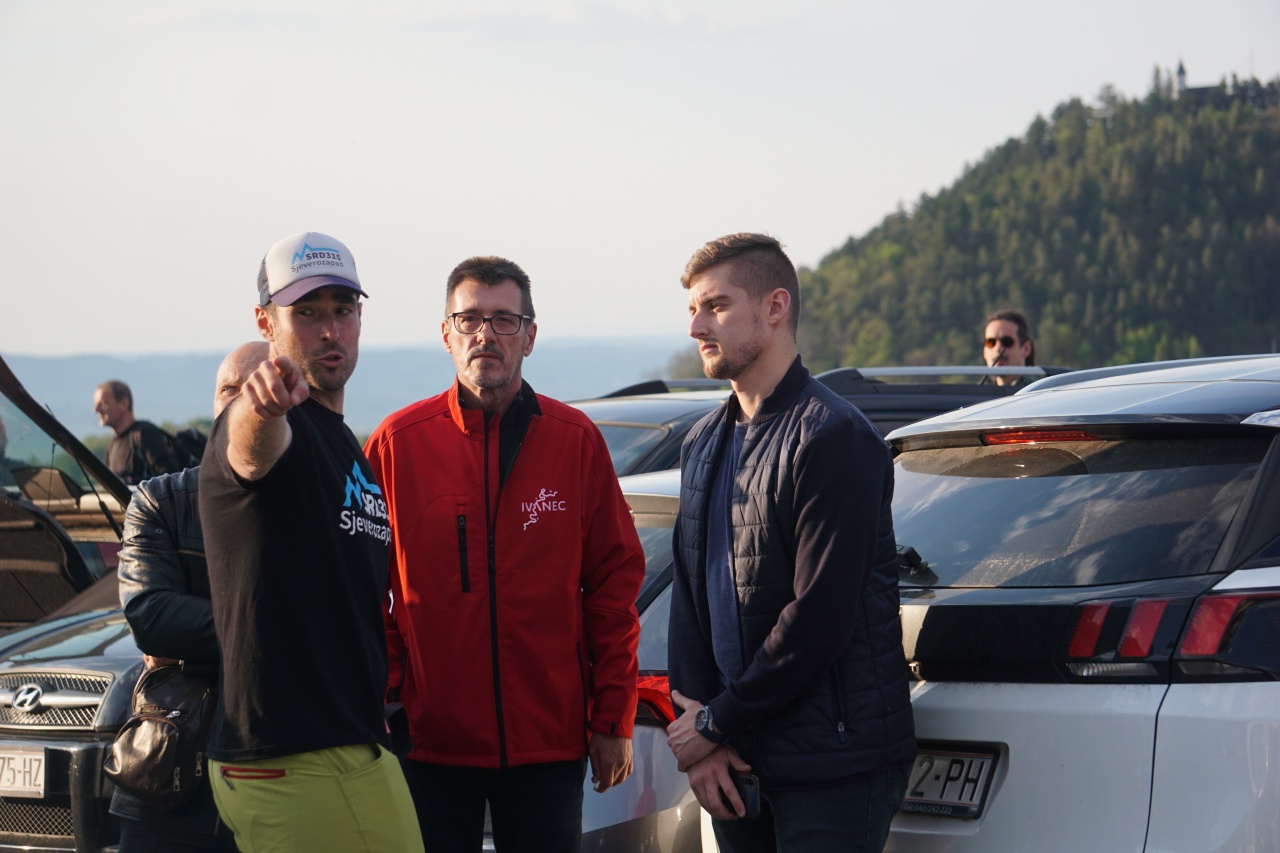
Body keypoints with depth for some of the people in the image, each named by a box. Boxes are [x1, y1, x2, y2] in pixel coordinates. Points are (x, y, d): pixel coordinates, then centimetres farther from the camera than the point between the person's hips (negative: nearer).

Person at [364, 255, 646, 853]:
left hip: (551, 744, 1)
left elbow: (615, 580, 4)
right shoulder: (397, 443, 1)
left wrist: (613, 719, 1)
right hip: (431, 742, 0)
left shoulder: (575, 440, 3)